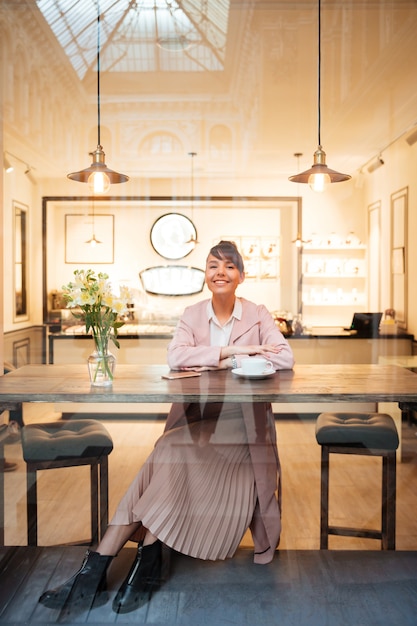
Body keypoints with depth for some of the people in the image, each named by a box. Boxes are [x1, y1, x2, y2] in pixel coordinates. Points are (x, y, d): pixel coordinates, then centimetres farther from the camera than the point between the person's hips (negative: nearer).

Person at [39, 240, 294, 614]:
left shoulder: (258, 315, 4)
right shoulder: (192, 315, 8)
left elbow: (285, 358, -12)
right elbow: (176, 357, -11)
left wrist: (226, 363, -16)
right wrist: (229, 350, -19)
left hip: (242, 421, -2)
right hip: (197, 417, 2)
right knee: (167, 464, -25)